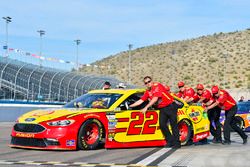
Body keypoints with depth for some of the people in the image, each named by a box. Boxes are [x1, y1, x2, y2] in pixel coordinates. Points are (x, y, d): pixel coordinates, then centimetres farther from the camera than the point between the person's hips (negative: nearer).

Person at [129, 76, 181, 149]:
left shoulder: (157, 86, -12)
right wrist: (129, 106, 5)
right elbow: (140, 101, 12)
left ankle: (176, 143, -3)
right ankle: (170, 141, 6)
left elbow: (155, 99, -20)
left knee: (173, 124, -5)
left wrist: (146, 107, -22)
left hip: (170, 107, -7)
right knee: (162, 124, -4)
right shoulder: (147, 92, 10)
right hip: (162, 109, 7)